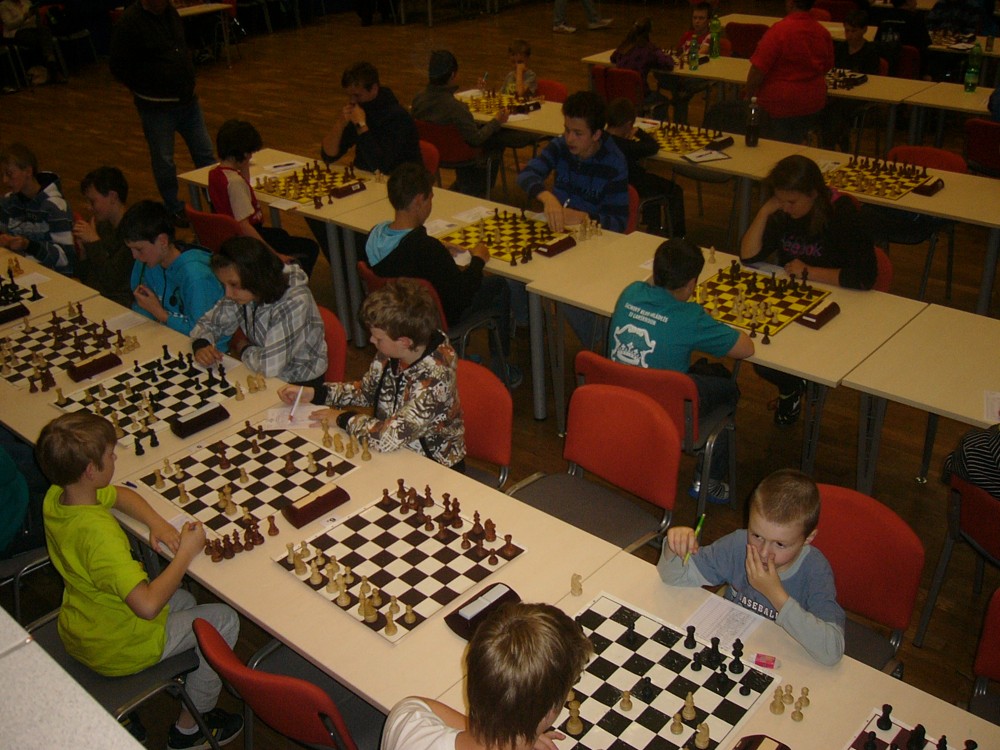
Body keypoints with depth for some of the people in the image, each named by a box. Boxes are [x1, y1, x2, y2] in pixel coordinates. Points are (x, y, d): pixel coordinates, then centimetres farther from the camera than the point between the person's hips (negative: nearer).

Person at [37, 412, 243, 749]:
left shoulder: (56, 496, -10)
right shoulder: (97, 533, -37)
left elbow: (121, 494, 9)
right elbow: (147, 605, -43)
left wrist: (157, 523, -9)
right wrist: (186, 552, -30)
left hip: (76, 631, 9)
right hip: (113, 650, -9)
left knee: (183, 600, 26)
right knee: (224, 620, 6)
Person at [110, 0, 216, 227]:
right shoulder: (129, 22, -14)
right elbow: (119, 67, -11)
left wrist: (188, 84, 11)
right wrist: (150, 90, -9)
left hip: (187, 100, 6)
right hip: (157, 106, -6)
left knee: (205, 154, 10)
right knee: (163, 161, 5)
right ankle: (174, 209, 19)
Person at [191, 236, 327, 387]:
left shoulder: (294, 302, -28)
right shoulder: (245, 293, -7)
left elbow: (270, 365, -31)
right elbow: (209, 323, 8)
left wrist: (243, 349, -11)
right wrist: (201, 344, -13)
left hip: (301, 386, -6)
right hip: (264, 376, 6)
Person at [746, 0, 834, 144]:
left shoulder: (778, 31, -19)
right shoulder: (823, 33, 1)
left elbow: (758, 70, -19)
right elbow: (827, 67, 16)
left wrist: (748, 96, -5)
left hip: (779, 105, -6)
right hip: (813, 104, 6)